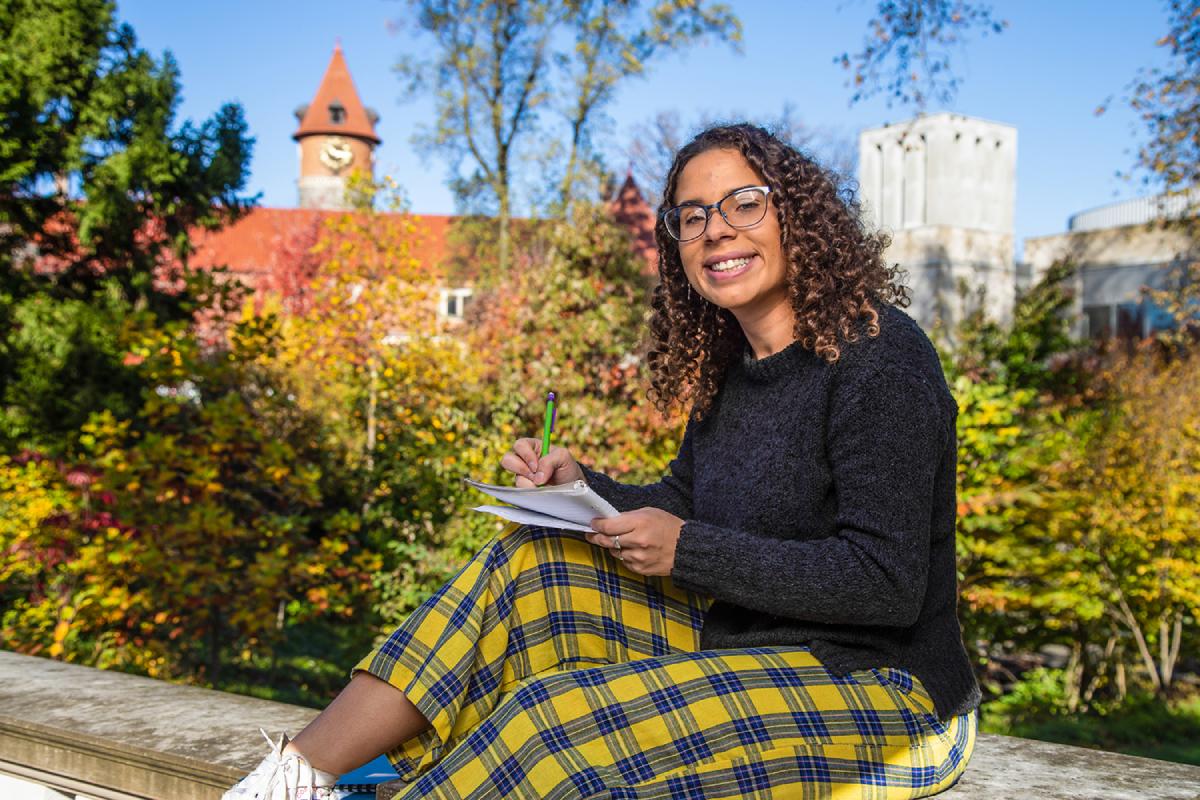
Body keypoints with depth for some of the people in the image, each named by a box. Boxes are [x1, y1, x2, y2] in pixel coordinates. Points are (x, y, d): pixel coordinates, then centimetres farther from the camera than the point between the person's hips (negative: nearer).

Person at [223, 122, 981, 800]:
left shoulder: (880, 356, -17)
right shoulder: (732, 370, 9)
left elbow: (888, 585, -22)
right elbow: (682, 509, 15)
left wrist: (687, 552, -22)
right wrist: (580, 485, -5)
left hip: (888, 698, -8)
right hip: (745, 651, 8)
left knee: (561, 714, -25)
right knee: (531, 564, -4)